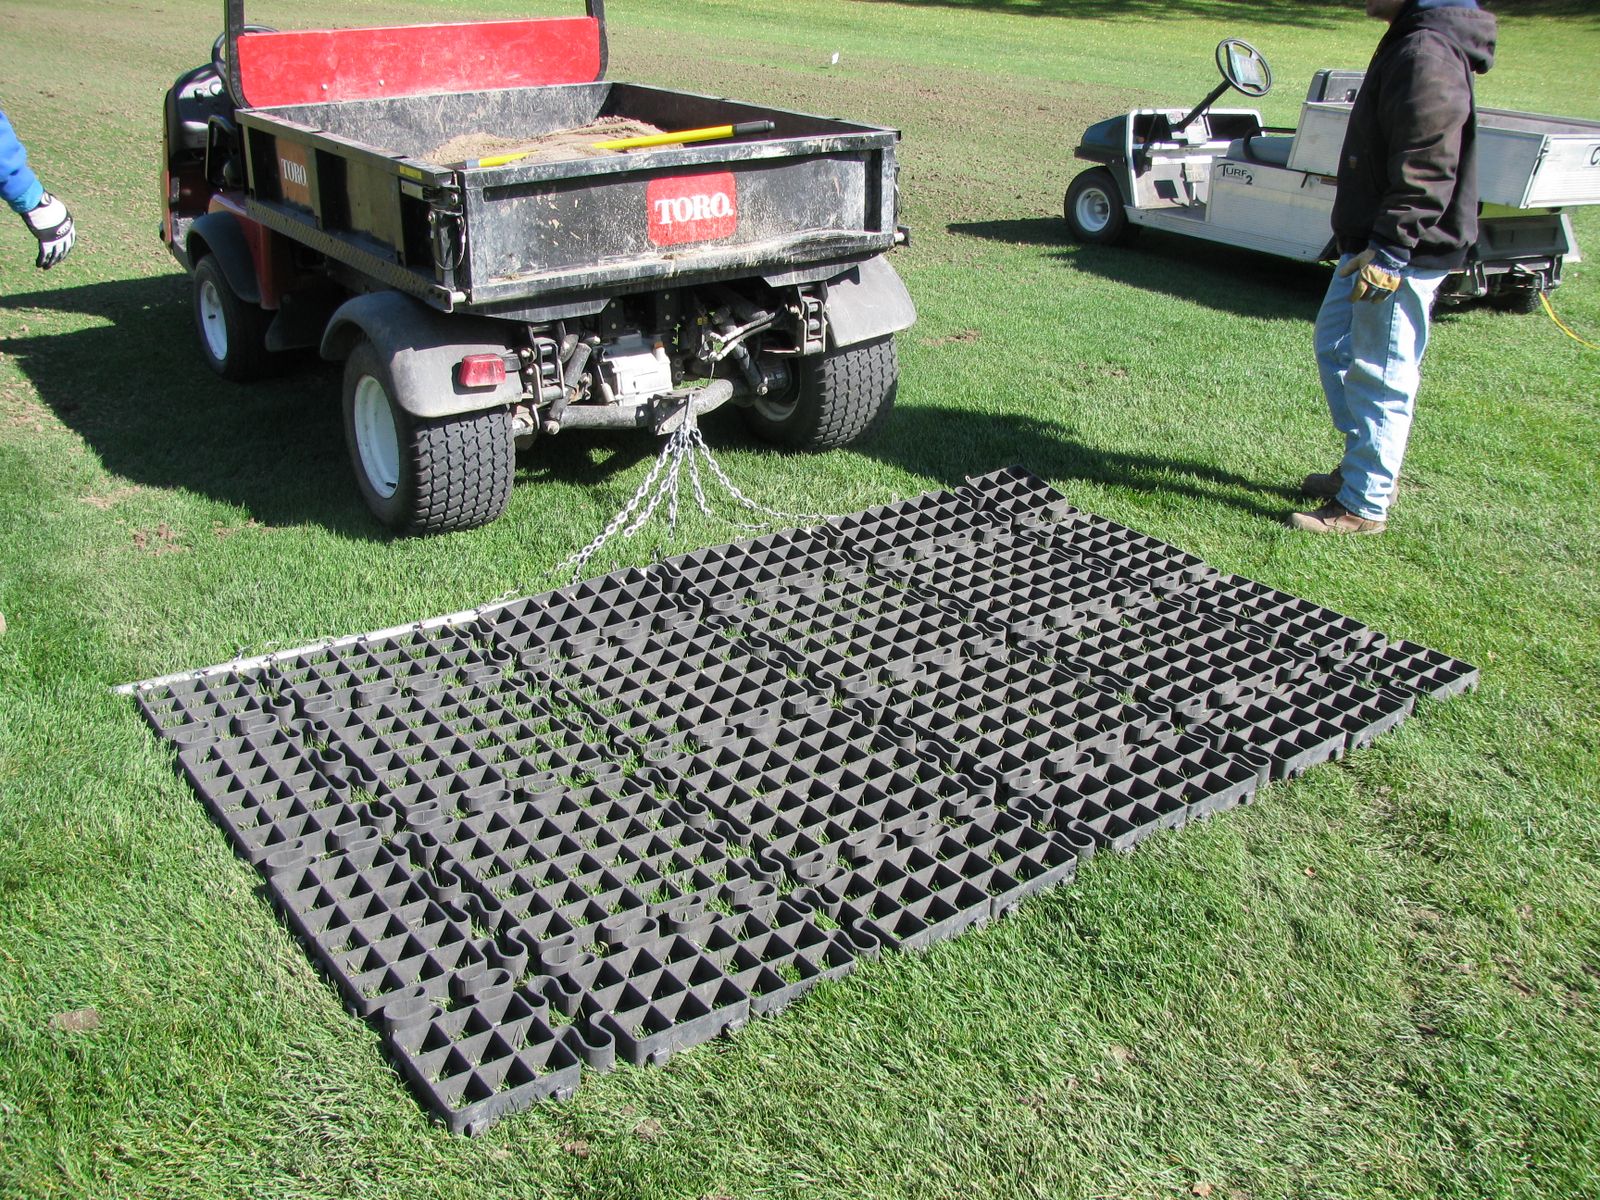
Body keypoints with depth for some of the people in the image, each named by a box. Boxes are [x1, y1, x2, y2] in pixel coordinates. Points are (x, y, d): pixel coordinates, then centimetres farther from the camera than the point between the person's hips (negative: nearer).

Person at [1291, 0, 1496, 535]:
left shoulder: (1427, 54, -20)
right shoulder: (1406, 44, 13)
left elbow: (1427, 173, -26)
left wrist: (1389, 250, -27)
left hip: (1403, 255, -11)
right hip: (1372, 244, 11)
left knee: (1379, 376, -4)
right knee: (1335, 347, 21)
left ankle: (1365, 506, 6)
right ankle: (1360, 468, 33)